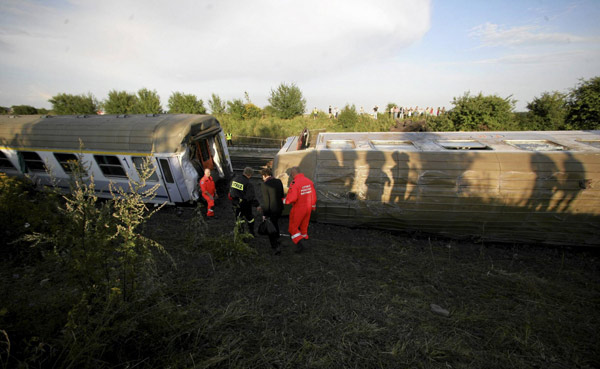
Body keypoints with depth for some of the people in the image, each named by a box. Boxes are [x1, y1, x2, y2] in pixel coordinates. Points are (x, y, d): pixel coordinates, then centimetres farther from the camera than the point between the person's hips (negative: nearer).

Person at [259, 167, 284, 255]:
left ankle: (276, 246, 9)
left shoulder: (264, 185, -19)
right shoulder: (279, 181, -2)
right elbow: (281, 195, 5)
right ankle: (276, 239, 45)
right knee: (275, 222, 29)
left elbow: (266, 201, -19)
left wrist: (264, 215, -11)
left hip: (270, 210, -6)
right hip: (279, 208, 6)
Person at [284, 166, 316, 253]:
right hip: (308, 208, 6)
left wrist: (284, 200, -11)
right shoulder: (309, 181, -2)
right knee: (304, 225, 24)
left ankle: (300, 243, -6)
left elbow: (292, 198, -32)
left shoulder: (294, 183, -23)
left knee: (293, 227, 9)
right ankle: (303, 238, 41)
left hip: (298, 210, -6)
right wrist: (313, 206, 19)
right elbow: (313, 195, 5)